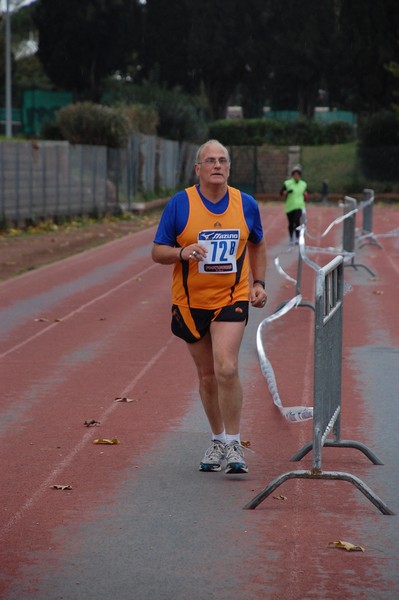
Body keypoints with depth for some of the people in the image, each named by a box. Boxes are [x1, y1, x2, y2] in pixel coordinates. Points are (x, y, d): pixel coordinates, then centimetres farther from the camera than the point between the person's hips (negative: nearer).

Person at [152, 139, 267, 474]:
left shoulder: (246, 204, 0)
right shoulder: (180, 204, -6)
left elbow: (257, 244, 18)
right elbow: (158, 252, -3)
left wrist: (258, 282, 7)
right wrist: (183, 252, -23)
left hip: (232, 299, -1)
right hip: (190, 303, 1)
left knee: (226, 369, -18)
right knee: (207, 376, 10)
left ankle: (233, 444, -8)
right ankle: (218, 440, 28)